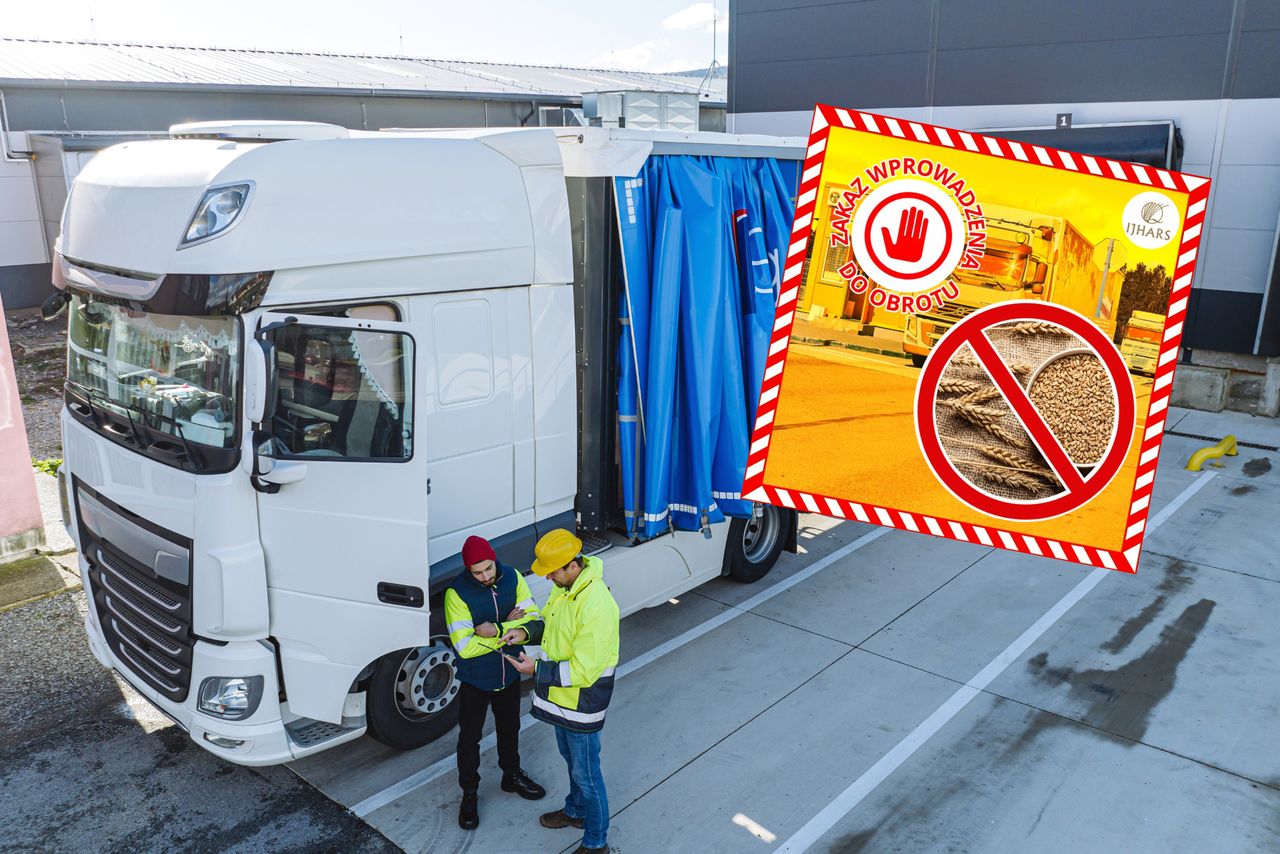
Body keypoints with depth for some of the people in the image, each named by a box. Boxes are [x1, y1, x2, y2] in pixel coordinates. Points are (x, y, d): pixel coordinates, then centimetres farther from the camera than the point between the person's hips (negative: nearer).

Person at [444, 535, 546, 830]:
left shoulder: (512, 578, -13)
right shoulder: (457, 593, -25)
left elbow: (533, 620, -16)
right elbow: (465, 647, -28)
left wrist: (497, 631, -29)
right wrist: (509, 626, -24)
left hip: (509, 673, 4)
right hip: (475, 680, -3)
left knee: (509, 728, 24)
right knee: (469, 737, 13)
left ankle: (512, 775, 48)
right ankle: (469, 793, 35)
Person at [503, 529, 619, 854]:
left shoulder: (596, 607, -35)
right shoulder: (564, 586, -6)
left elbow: (583, 670, -31)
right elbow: (549, 620, 13)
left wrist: (537, 669, -25)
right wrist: (526, 632, -6)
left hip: (582, 702, -9)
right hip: (561, 694, 9)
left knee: (585, 772, 10)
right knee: (571, 758, 29)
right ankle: (576, 811, 53)